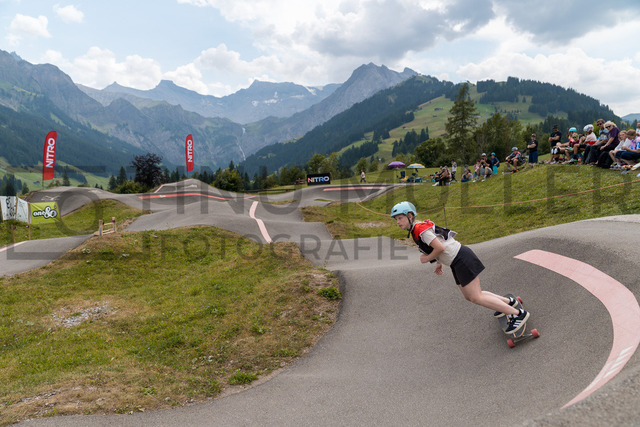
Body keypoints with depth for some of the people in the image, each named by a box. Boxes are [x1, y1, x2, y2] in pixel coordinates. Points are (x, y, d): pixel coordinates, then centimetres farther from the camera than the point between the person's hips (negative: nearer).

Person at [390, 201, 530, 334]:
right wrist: (439, 263, 15)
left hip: (462, 259, -10)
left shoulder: (421, 230, -20)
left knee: (476, 298, -7)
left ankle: (518, 313, 3)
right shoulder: (416, 231, 10)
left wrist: (427, 259, -9)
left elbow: (440, 247, -24)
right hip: (457, 261, 10)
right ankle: (507, 302, 35)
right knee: (469, 296, 20)